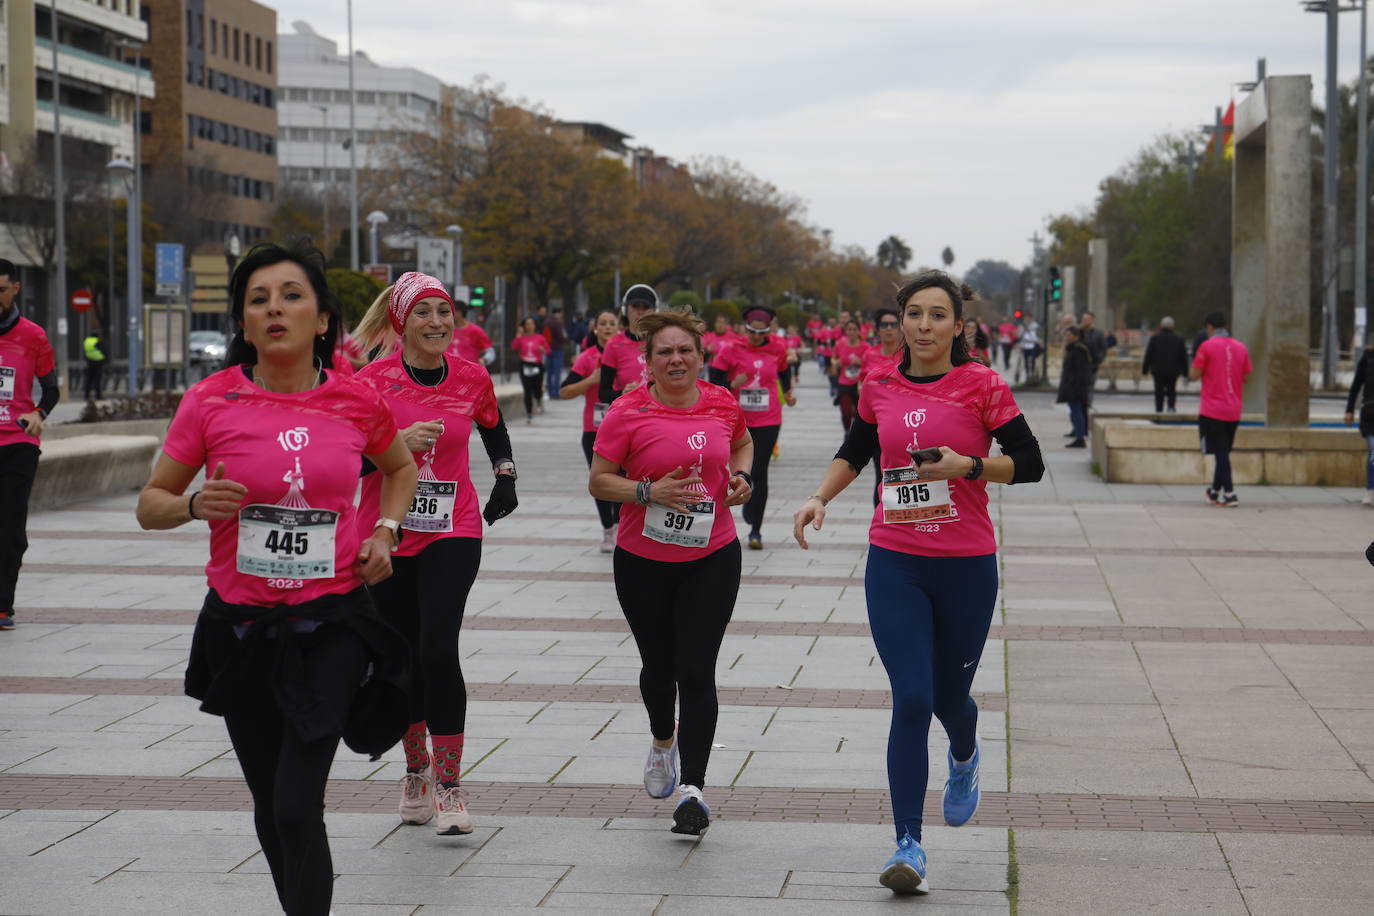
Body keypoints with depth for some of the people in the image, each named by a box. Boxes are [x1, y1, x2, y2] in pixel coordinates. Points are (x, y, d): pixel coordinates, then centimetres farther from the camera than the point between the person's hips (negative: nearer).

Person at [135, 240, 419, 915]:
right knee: (271, 807, 14)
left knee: (298, 808, -14)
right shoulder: (210, 402, -6)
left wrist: (384, 531, 3)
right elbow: (150, 505, 3)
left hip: (332, 623, -1)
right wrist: (195, 504, -18)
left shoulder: (356, 402, -2)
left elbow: (400, 466, 20)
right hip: (239, 625, 1)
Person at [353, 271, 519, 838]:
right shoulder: (373, 380, -7)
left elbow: (493, 428, 23)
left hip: (452, 535, 0)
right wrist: (397, 442, -22)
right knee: (403, 659, 10)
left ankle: (448, 786, -8)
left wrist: (505, 477, 11)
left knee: (439, 652, -16)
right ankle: (416, 770, 33)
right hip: (386, 535, 1)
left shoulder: (471, 378, 0)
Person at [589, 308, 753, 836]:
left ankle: (693, 789, -8)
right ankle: (663, 741, 48)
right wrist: (649, 491, -21)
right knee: (659, 668, 16)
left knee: (697, 672, -10)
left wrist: (741, 476, 1)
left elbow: (742, 442, 21)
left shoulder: (723, 404, -1)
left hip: (712, 559, 0)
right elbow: (598, 481, -6)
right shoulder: (628, 412, -10)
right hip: (643, 560, 0)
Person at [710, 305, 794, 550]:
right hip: (739, 420, 0)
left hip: (768, 421, 0)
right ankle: (748, 501, 38)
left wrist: (788, 392, 10)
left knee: (760, 472, -5)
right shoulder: (733, 349, -5)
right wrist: (732, 384, -22)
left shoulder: (777, 349, 2)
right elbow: (715, 379, -4)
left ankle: (756, 530, 3)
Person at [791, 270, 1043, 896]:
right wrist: (820, 498, 4)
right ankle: (908, 845, -4)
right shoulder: (880, 387, 3)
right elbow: (854, 452, 19)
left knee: (949, 697, 12)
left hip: (966, 564, -1)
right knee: (911, 700, -10)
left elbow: (1029, 463, -4)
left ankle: (964, 759, 51)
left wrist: (968, 465, -18)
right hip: (895, 562, 1)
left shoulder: (981, 386, -6)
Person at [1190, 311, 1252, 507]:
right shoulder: (1240, 348, 6)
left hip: (1212, 410, -5)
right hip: (1234, 411, 5)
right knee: (1223, 452, 16)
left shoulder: (1207, 346, -9)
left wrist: (1194, 364, 11)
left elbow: (1194, 374, -8)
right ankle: (1215, 491, 27)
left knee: (1220, 452, -5)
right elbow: (1246, 378, 12)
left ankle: (1229, 494, -12)